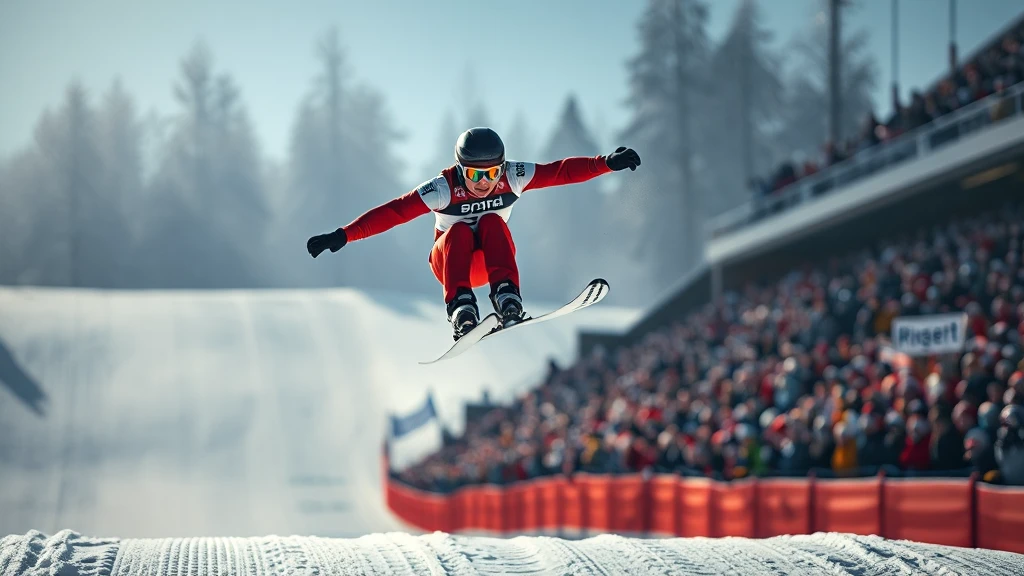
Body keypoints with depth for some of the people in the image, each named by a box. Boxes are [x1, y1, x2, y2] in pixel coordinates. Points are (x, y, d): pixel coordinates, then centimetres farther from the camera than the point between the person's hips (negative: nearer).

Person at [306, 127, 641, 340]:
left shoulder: (511, 178, -15)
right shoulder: (444, 188, -23)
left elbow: (561, 171, -18)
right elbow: (394, 212, -28)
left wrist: (605, 164, -28)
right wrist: (344, 236, -36)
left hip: (493, 262, 2)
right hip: (451, 261, -2)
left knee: (493, 222, -28)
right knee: (460, 231, -32)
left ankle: (508, 303, -39)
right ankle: (462, 314, -44)